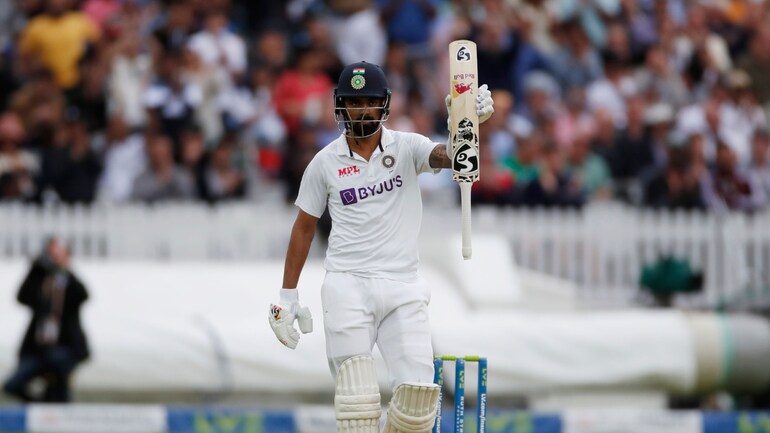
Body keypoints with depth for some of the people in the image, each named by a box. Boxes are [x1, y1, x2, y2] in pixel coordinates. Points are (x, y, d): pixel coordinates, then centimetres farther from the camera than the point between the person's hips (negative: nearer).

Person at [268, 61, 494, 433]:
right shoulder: (325, 162, 4)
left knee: (418, 396, -7)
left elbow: (448, 156, -18)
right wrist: (287, 296, 12)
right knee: (358, 400, -13)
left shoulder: (407, 147, 2)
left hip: (403, 290, 1)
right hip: (347, 287, -1)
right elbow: (304, 227, 13)